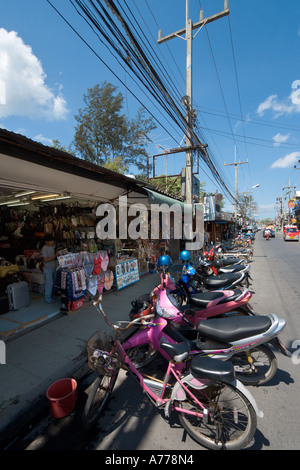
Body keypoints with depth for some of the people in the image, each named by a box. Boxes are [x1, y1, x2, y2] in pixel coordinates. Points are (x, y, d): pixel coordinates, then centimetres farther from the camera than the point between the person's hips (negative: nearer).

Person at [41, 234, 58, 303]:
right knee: (49, 283, -1)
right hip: (48, 269, -8)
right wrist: (55, 256, -24)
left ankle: (50, 296, 32)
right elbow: (46, 260, -23)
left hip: (54, 267, 8)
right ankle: (48, 299, 10)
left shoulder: (52, 246, 5)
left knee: (52, 283, 17)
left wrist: (57, 253, -1)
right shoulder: (44, 249, -19)